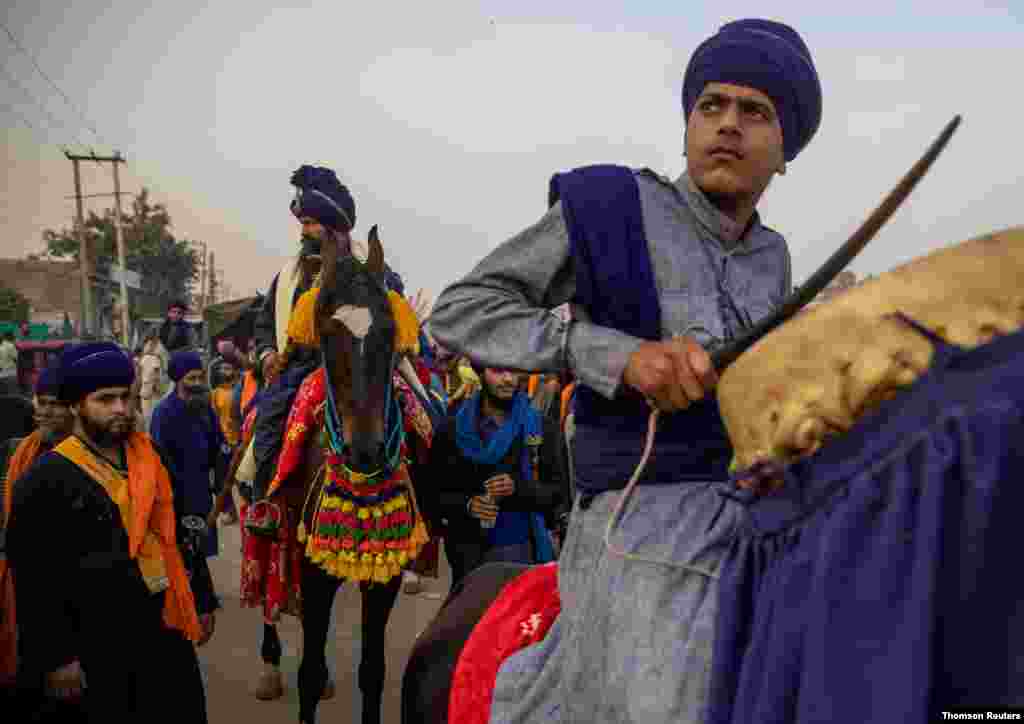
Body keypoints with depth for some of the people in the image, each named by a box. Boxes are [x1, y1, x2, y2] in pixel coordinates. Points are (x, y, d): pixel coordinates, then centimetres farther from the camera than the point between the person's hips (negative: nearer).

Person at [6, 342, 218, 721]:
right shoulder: (43, 482, -12)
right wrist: (56, 657, -14)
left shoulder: (150, 456, 7)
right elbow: (36, 580, -13)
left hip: (168, 626, 6)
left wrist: (202, 600, 14)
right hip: (99, 648, -5)